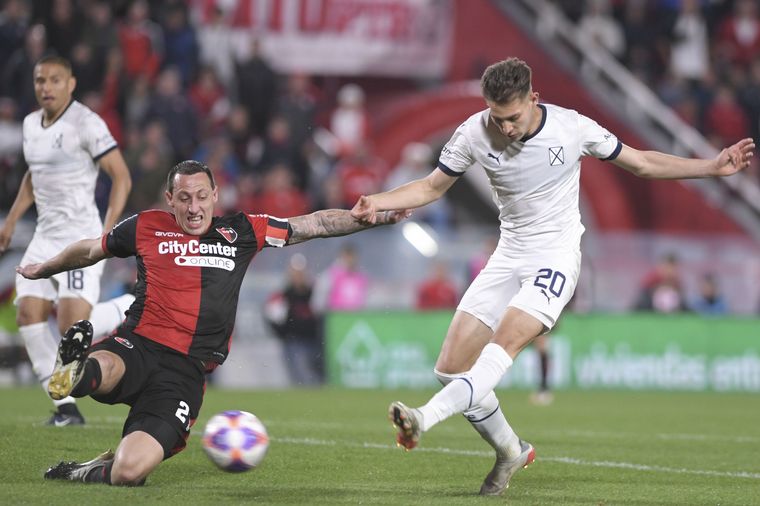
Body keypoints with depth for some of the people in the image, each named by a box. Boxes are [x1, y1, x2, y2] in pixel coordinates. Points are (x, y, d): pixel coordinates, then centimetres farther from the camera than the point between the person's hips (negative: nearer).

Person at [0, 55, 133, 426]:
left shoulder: (86, 123, -11)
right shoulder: (31, 124, 13)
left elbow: (121, 177, -12)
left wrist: (107, 230, -19)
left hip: (80, 237, -8)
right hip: (45, 237, 8)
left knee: (73, 327, -17)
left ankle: (130, 309, 12)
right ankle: (66, 406, 1)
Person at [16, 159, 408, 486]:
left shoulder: (242, 231, 14)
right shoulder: (146, 228, 12)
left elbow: (314, 224, 18)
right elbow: (89, 251, 31)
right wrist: (44, 268, 46)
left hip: (185, 370, 2)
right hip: (137, 346, -2)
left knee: (130, 472, -17)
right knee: (100, 372, -46)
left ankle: (93, 471, 12)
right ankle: (74, 369, -16)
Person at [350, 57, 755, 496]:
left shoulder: (572, 128, -12)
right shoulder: (474, 134, -7)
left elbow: (643, 164, 2)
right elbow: (433, 187, 8)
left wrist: (715, 167, -4)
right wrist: (377, 203, -9)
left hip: (556, 257, -4)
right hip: (509, 257, 4)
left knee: (506, 339, -30)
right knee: (451, 367, -4)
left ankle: (425, 419, -45)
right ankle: (511, 451, 16)